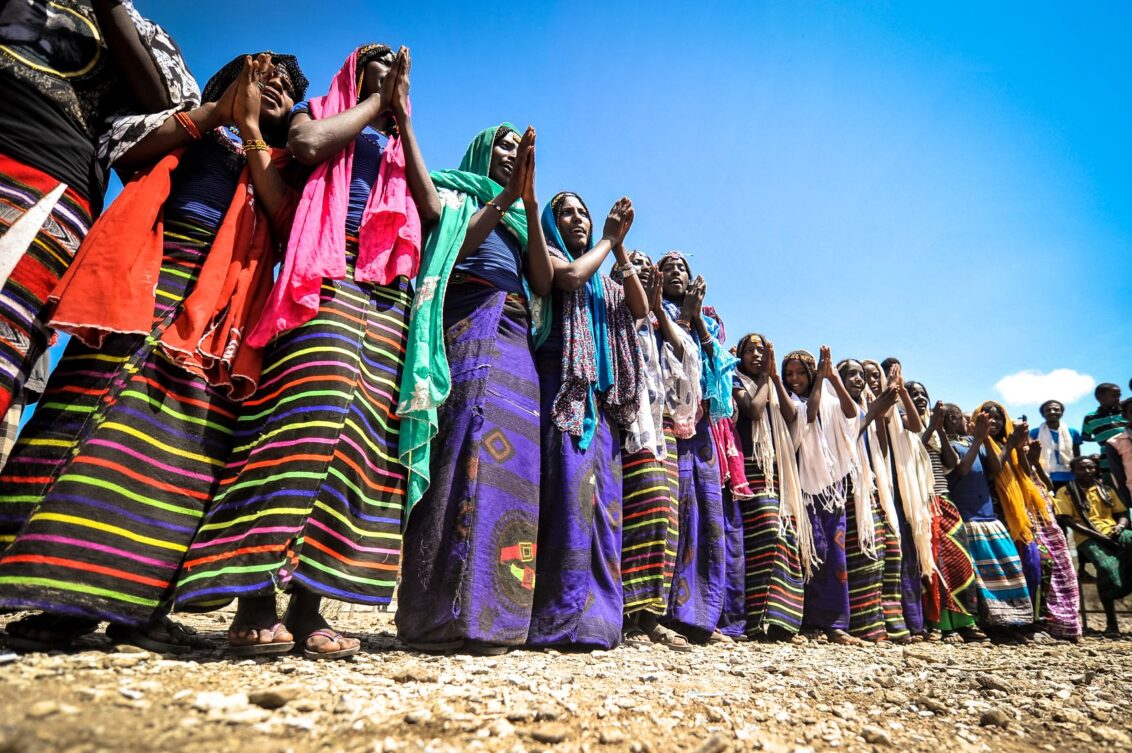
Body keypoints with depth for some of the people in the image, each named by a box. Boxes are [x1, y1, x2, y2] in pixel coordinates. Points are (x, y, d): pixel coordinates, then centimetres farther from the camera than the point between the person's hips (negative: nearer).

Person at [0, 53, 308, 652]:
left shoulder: (281, 164, 23)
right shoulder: (191, 130, 26)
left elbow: (287, 226, 2)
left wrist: (250, 126, 5)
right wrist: (218, 108, 7)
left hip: (218, 301, 0)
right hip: (143, 276, 1)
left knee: (184, 441, -10)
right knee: (88, 412, -9)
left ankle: (138, 597, -6)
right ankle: (62, 594, -4)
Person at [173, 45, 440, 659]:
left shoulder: (399, 145, 33)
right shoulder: (318, 108, 24)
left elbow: (432, 211, 13)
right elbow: (308, 145, -3)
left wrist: (402, 116, 16)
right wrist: (375, 101, 13)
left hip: (389, 294, 4)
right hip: (326, 273, -4)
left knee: (365, 431, -9)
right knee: (310, 407, -23)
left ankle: (307, 600, -9)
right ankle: (255, 596, -18)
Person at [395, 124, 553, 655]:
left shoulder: (519, 219, 31)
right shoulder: (456, 193, 19)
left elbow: (544, 282, 11)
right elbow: (450, 250, -3)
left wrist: (529, 205, 5)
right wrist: (505, 196, -2)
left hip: (517, 342, 5)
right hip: (470, 327, -5)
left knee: (514, 461, -7)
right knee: (473, 452, -20)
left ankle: (493, 611, -4)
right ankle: (449, 614, -17)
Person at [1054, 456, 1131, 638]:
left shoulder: (1107, 490, 25)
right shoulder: (1066, 492, 9)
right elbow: (1067, 521, -2)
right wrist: (1096, 534, -13)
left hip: (1114, 534, 4)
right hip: (1089, 538, -4)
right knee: (1107, 567, -34)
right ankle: (1111, 623, -26)